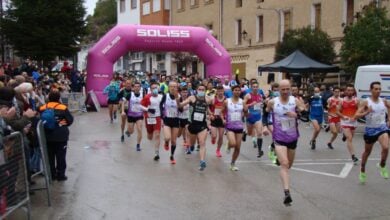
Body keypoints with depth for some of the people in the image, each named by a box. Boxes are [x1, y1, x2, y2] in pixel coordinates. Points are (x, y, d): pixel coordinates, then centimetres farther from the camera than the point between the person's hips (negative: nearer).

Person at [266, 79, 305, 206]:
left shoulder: (295, 101, -7)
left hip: (292, 137, 3)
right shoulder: (272, 102, -6)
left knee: (289, 164, 20)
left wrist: (297, 114, -34)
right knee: (284, 164, -18)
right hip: (279, 138, -3)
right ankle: (287, 193, -23)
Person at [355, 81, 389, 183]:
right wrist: (366, 112, -32)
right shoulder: (365, 102, -12)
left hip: (382, 127, 1)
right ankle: (362, 171, 36)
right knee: (367, 152, 15)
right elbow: (356, 116, -17)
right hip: (370, 129, -1)